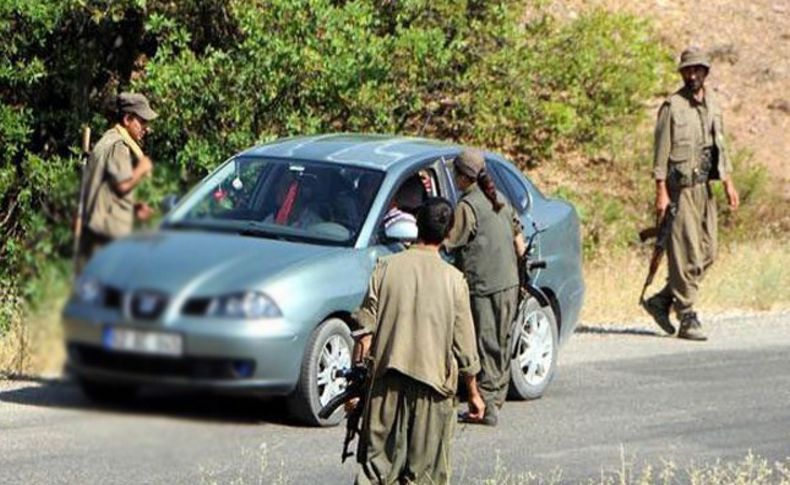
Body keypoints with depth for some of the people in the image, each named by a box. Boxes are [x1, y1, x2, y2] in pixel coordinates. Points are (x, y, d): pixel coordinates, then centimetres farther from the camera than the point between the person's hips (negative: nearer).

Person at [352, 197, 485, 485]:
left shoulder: (387, 267, -1)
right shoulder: (453, 280, -3)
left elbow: (365, 330, -1)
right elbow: (464, 346, 0)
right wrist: (474, 394, 11)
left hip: (388, 379, 1)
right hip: (433, 383, -1)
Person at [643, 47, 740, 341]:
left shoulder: (713, 106, 13)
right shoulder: (672, 107, -8)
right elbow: (661, 153, -10)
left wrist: (728, 183, 15)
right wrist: (661, 192, -15)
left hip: (704, 187, 7)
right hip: (681, 187, -7)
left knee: (707, 253, 7)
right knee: (687, 256, -8)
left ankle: (662, 301, 19)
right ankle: (687, 319, -5)